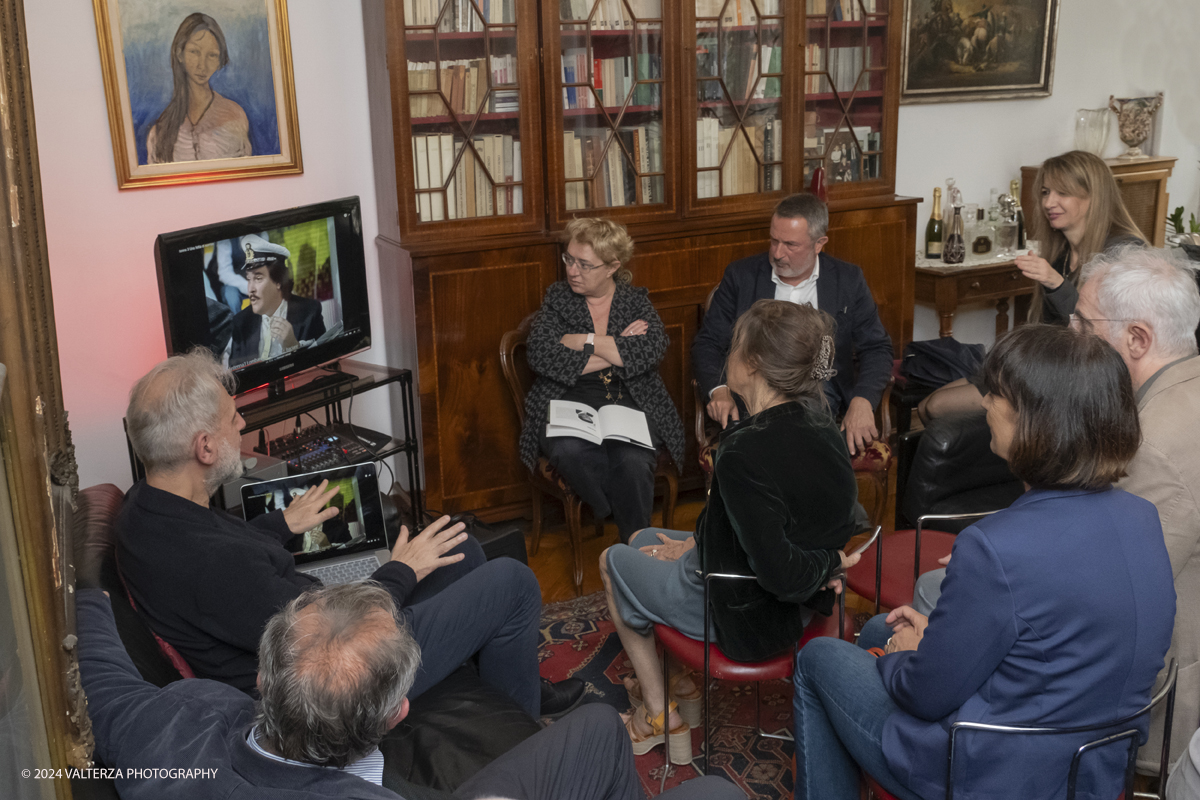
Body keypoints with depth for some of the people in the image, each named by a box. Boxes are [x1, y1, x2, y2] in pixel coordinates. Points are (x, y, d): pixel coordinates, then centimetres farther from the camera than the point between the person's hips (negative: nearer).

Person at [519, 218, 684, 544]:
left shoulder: (636, 300, 11)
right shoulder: (557, 297, 11)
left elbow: (652, 349, -10)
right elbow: (540, 356, -6)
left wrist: (584, 341, -8)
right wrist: (617, 350, -6)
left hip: (629, 404, 0)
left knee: (632, 460, -33)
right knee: (570, 453, -34)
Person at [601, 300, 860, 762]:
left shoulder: (746, 454, -34)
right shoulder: (819, 424, -6)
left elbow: (781, 576, -34)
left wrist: (830, 562, -15)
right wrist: (697, 542, 7)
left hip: (748, 618, -8)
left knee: (614, 561, 20)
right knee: (644, 539, 28)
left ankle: (658, 716, 30)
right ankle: (685, 685, 35)